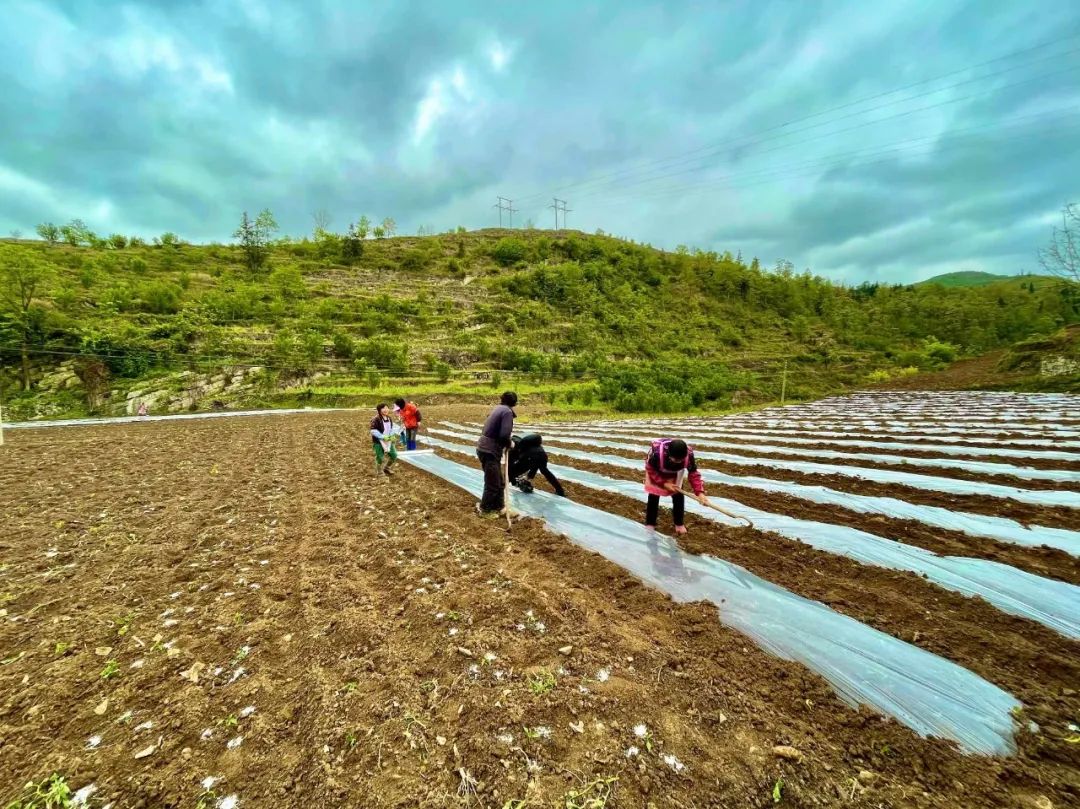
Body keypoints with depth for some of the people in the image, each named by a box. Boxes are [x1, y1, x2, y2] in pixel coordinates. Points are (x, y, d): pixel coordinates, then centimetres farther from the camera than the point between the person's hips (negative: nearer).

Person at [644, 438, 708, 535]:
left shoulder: (689, 454, -37)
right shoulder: (657, 452, -45)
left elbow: (693, 473, -25)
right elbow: (650, 469, -26)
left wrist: (700, 492, -36)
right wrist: (664, 483, -30)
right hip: (656, 471, -2)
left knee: (678, 495, -1)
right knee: (653, 496, -3)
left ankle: (679, 524, 17)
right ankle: (650, 524, 13)